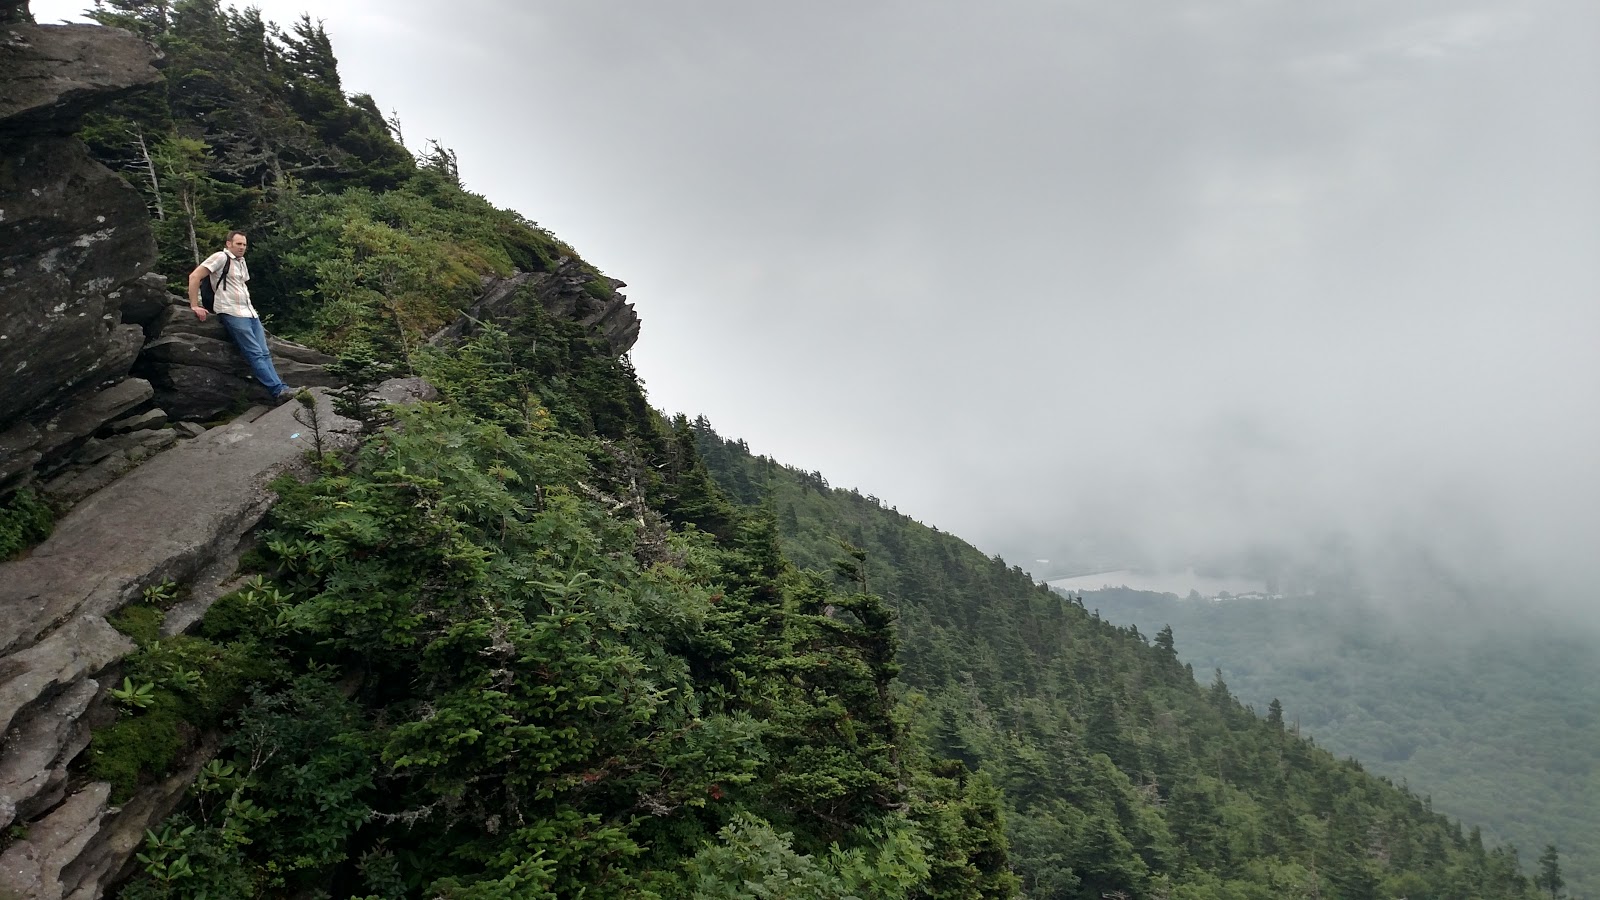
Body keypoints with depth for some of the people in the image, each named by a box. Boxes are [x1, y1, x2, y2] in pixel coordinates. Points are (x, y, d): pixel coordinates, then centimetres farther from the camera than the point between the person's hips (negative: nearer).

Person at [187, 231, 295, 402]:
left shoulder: (241, 261, 19)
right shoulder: (221, 257, -6)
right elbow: (194, 276, -12)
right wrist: (194, 306, -16)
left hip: (250, 313, 8)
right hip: (232, 315, -8)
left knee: (264, 353, -4)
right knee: (256, 354, -14)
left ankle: (280, 388, -10)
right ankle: (278, 391, -20)